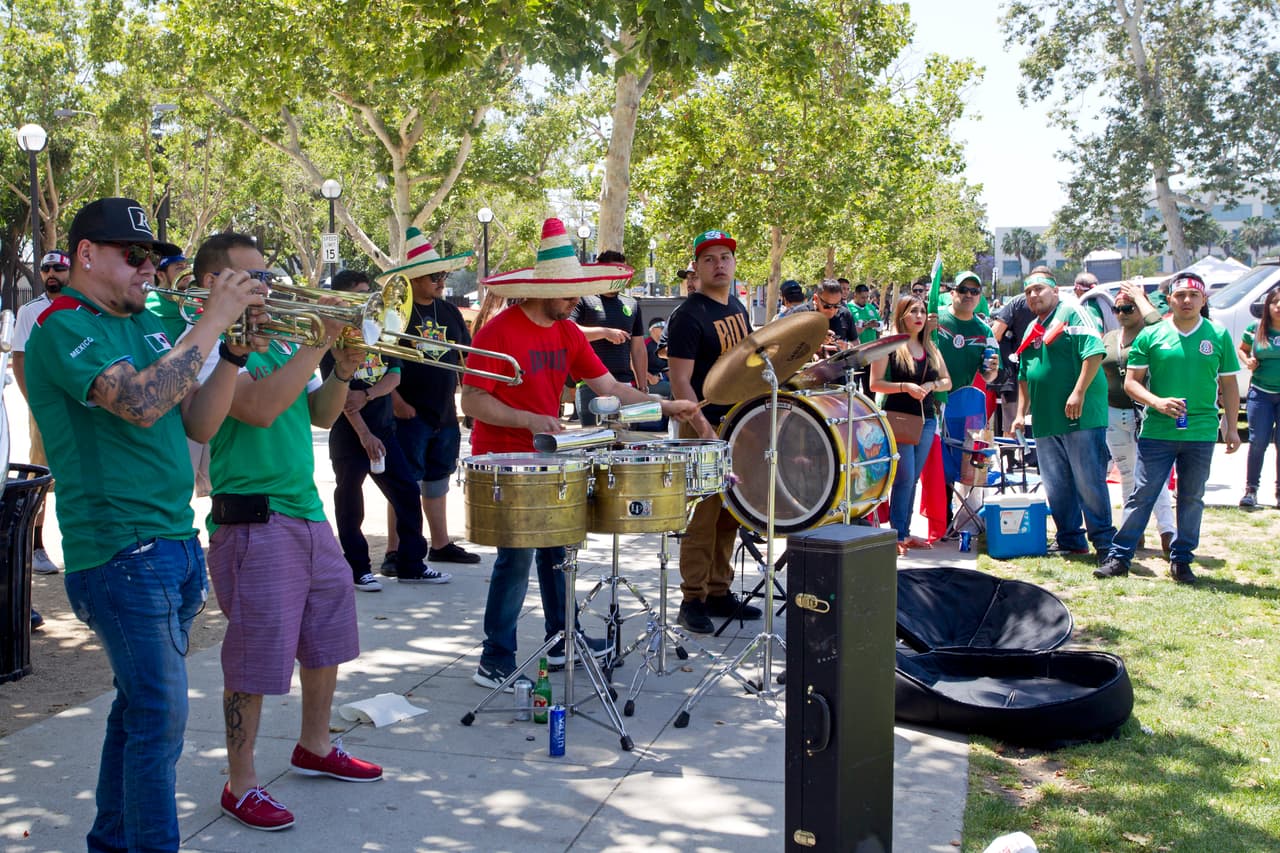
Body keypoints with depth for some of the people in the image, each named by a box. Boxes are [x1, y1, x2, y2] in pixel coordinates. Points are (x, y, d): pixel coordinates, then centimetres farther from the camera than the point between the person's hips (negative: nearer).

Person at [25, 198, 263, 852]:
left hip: (176, 542, 8)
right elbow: (140, 402, -26)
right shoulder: (64, 327, -10)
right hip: (120, 550, -8)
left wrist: (234, 349, -2)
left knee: (140, 707, 17)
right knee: (160, 718, -8)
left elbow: (197, 425, 12)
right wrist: (213, 321, -20)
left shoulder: (146, 324, 15)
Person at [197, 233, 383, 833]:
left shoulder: (277, 341, 15)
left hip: (308, 513, 9)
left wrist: (341, 372, -2)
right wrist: (318, 344, -23)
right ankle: (241, 784, 12)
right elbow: (258, 407, -27)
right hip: (254, 521, -9)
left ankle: (315, 747, 38)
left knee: (327, 637, 19)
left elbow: (320, 415, 16)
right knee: (254, 658, -2)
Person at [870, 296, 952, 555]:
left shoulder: (930, 347, 14)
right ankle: (897, 534, -5)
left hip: (926, 419, 6)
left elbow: (947, 381, 15)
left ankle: (905, 532, 15)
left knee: (913, 478, 9)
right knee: (904, 477, -10)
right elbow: (875, 384, -8)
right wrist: (905, 387, -20)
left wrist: (931, 385, -6)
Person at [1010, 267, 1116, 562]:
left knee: (1089, 481, -5)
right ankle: (1070, 539, 19)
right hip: (1045, 420, 8)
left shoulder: (1072, 314, -4)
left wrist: (1078, 393, -22)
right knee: (1056, 486, 10)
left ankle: (1104, 541, 3)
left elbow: (1094, 352, -16)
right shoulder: (1031, 330, 20)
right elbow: (1024, 377, 26)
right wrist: (1021, 413, 19)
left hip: (1081, 416, -8)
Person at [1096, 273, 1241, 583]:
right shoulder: (1151, 336, 1)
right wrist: (1157, 402, -15)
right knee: (1141, 495, 0)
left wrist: (1231, 426, 7)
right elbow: (1131, 381, 1)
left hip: (1201, 433, 1)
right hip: (1157, 431, -1)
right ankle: (1119, 557, 5)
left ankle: (1181, 560, 19)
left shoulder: (1219, 336, 5)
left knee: (1192, 499, 9)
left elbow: (1229, 384, 10)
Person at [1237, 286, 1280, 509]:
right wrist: (1248, 361, -2)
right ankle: (1251, 489, 8)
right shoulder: (1255, 330, 2)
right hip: (1260, 393, 1)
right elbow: (1242, 350, 18)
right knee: (1258, 442, -1)